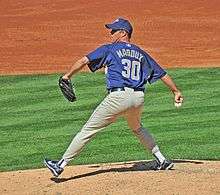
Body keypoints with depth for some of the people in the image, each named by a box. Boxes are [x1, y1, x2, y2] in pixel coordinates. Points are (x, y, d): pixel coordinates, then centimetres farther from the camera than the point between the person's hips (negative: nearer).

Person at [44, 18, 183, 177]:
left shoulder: (110, 49, 7)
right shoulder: (141, 53, 20)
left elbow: (84, 61, 0)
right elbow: (162, 74, 20)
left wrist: (68, 75, 11)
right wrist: (176, 91, 28)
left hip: (118, 97, -5)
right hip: (139, 98, 5)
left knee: (89, 129, -1)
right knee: (137, 128, 33)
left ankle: (61, 165, 0)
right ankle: (162, 161, 29)